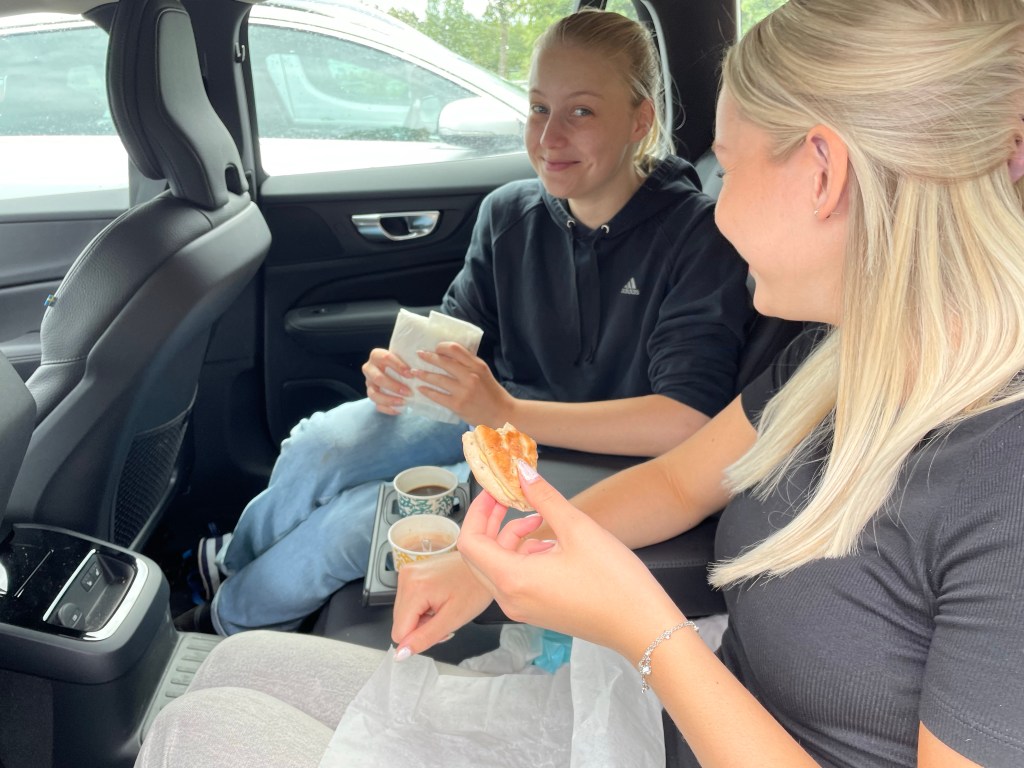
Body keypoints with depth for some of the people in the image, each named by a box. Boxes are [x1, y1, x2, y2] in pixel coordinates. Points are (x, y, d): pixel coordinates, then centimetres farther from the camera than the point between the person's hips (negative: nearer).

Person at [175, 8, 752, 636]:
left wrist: (508, 413, -34)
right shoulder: (509, 214, -3)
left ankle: (225, 623, 13)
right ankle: (228, 565, 13)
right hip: (495, 411, 5)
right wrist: (399, 372, -19)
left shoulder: (698, 236, -20)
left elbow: (687, 422, -30)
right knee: (320, 446, -19)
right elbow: (456, 335, 5)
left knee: (359, 519, -19)